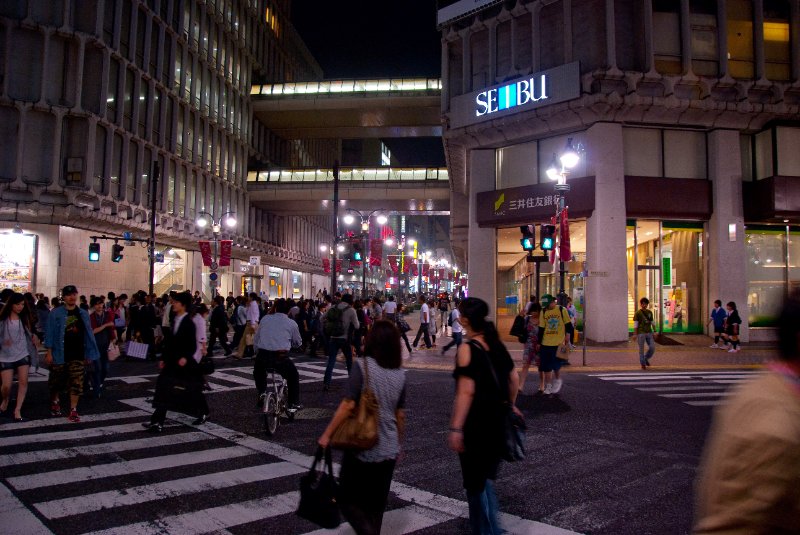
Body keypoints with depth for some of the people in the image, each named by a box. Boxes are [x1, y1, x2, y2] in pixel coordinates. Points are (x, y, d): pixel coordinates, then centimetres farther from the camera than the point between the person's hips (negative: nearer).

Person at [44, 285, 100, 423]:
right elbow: (50, 333, -5)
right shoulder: (56, 313, -5)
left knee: (76, 383, -1)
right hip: (59, 354, -2)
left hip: (77, 354, 2)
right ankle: (54, 402, 41)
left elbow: (88, 334, 9)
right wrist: (49, 352, -8)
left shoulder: (83, 314, 5)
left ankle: (73, 410, 5)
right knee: (57, 381, 14)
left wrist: (89, 352, 7)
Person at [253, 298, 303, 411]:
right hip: (280, 357, -2)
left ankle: (262, 392, 17)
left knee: (258, 371, 36)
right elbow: (298, 343, 18)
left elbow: (255, 340, 15)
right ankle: (294, 404, 22)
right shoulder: (292, 323, 7)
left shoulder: (265, 319, 13)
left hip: (262, 356, 2)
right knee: (294, 376, 25)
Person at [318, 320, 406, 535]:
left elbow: (348, 405, -20)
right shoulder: (400, 374, 0)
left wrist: (327, 434, -11)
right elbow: (400, 415, 6)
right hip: (389, 450, 5)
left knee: (348, 500, 10)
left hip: (362, 447, -5)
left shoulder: (363, 368, -15)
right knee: (376, 506, 19)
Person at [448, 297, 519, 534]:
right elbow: (514, 379, 9)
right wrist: (511, 405, 23)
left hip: (475, 421, -7)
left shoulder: (467, 349, -17)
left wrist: (455, 428, -20)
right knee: (487, 477, 23)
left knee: (475, 481, 11)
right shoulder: (496, 344, 2)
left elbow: (466, 392, -22)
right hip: (498, 419, 7)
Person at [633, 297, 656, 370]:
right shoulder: (638, 313, -4)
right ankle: (643, 364, 13)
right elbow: (635, 324, -6)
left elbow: (652, 323, 16)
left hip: (649, 332, 5)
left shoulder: (650, 312, 10)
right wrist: (635, 334, -11)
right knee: (641, 349, 1)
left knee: (652, 347, 0)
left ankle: (646, 359, 24)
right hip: (641, 333, -4)